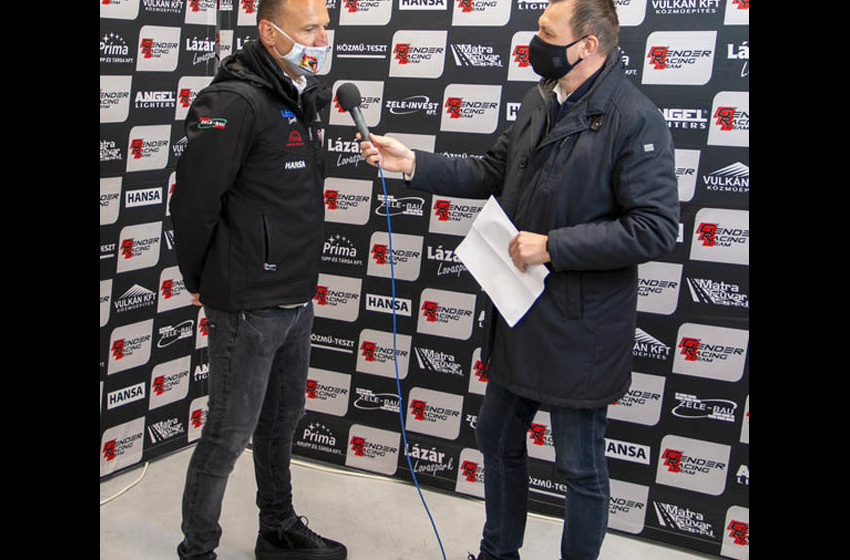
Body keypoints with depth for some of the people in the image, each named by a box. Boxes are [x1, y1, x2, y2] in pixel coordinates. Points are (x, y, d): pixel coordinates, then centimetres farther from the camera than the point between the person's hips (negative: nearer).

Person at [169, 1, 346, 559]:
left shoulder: (304, 99, 11)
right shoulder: (235, 102, -18)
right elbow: (194, 198, -19)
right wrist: (201, 279, -6)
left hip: (297, 300, 9)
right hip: (249, 306, -9)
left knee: (283, 419, 21)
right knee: (230, 434, 3)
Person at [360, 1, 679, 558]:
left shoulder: (636, 120, -18)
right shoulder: (540, 100, 7)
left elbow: (656, 229, -23)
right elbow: (490, 174, 14)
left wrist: (552, 246, -22)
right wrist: (412, 163, 3)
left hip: (579, 330, -8)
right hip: (519, 317, 9)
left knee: (582, 470, 9)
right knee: (498, 440, 22)